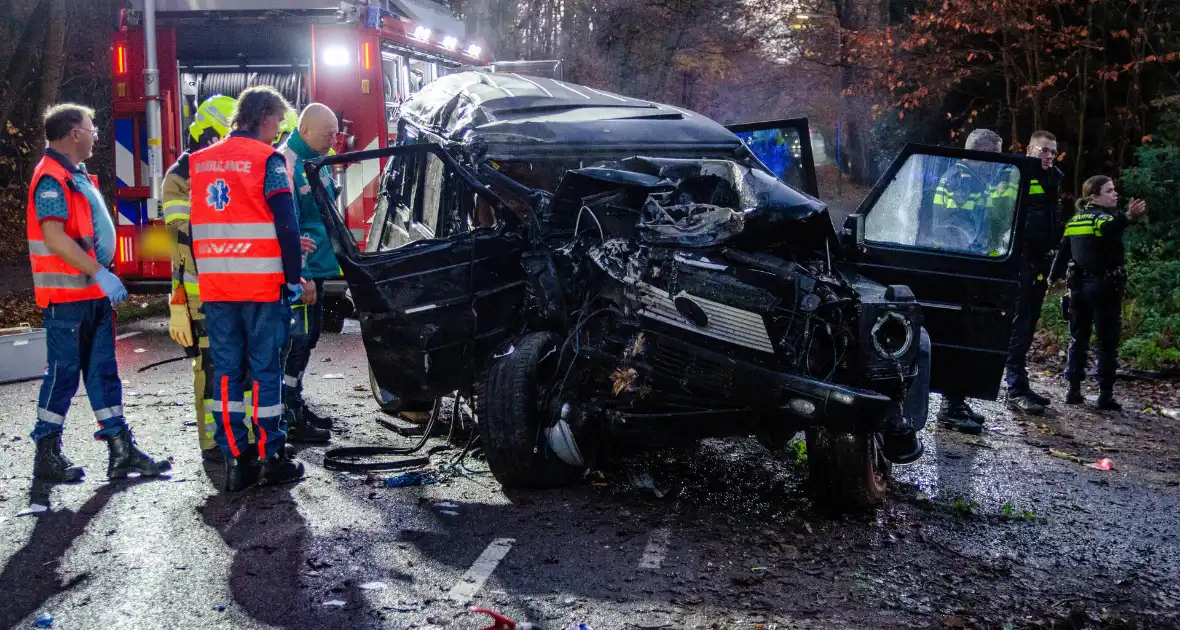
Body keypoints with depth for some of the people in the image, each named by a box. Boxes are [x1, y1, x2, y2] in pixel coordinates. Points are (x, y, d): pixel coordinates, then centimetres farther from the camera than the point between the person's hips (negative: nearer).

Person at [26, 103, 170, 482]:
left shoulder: (78, 176, 17)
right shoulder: (51, 178, -13)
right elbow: (54, 238, -22)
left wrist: (102, 276, 17)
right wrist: (99, 273, -24)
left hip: (93, 293, 10)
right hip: (67, 295, -10)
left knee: (103, 369, 9)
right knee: (63, 372, -2)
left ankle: (121, 450, 13)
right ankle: (47, 455, 8)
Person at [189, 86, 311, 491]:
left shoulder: (199, 161, 12)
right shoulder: (267, 159, -7)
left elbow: (192, 225, 15)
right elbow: (286, 225, -11)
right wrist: (293, 278, -5)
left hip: (214, 286, 5)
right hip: (262, 284, -5)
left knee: (225, 370, 7)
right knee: (266, 368, 1)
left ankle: (235, 459, 9)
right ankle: (270, 458, 5)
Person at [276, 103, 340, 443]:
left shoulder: (316, 160, 11)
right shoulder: (286, 164, -18)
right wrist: (301, 276, -22)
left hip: (315, 266, 10)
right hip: (299, 271, -10)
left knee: (309, 336, 17)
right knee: (297, 339, -6)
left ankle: (297, 405, 29)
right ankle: (290, 419, 0)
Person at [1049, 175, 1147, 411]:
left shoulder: (1075, 219, 10)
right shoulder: (1105, 216, -10)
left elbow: (1063, 250, 13)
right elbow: (1108, 228, -35)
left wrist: (1053, 277, 22)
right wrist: (1128, 217, -52)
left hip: (1078, 284, 6)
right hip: (1104, 285, -6)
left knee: (1078, 339, 13)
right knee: (1108, 342, 0)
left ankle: (1073, 390, 11)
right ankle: (1106, 395, -2)